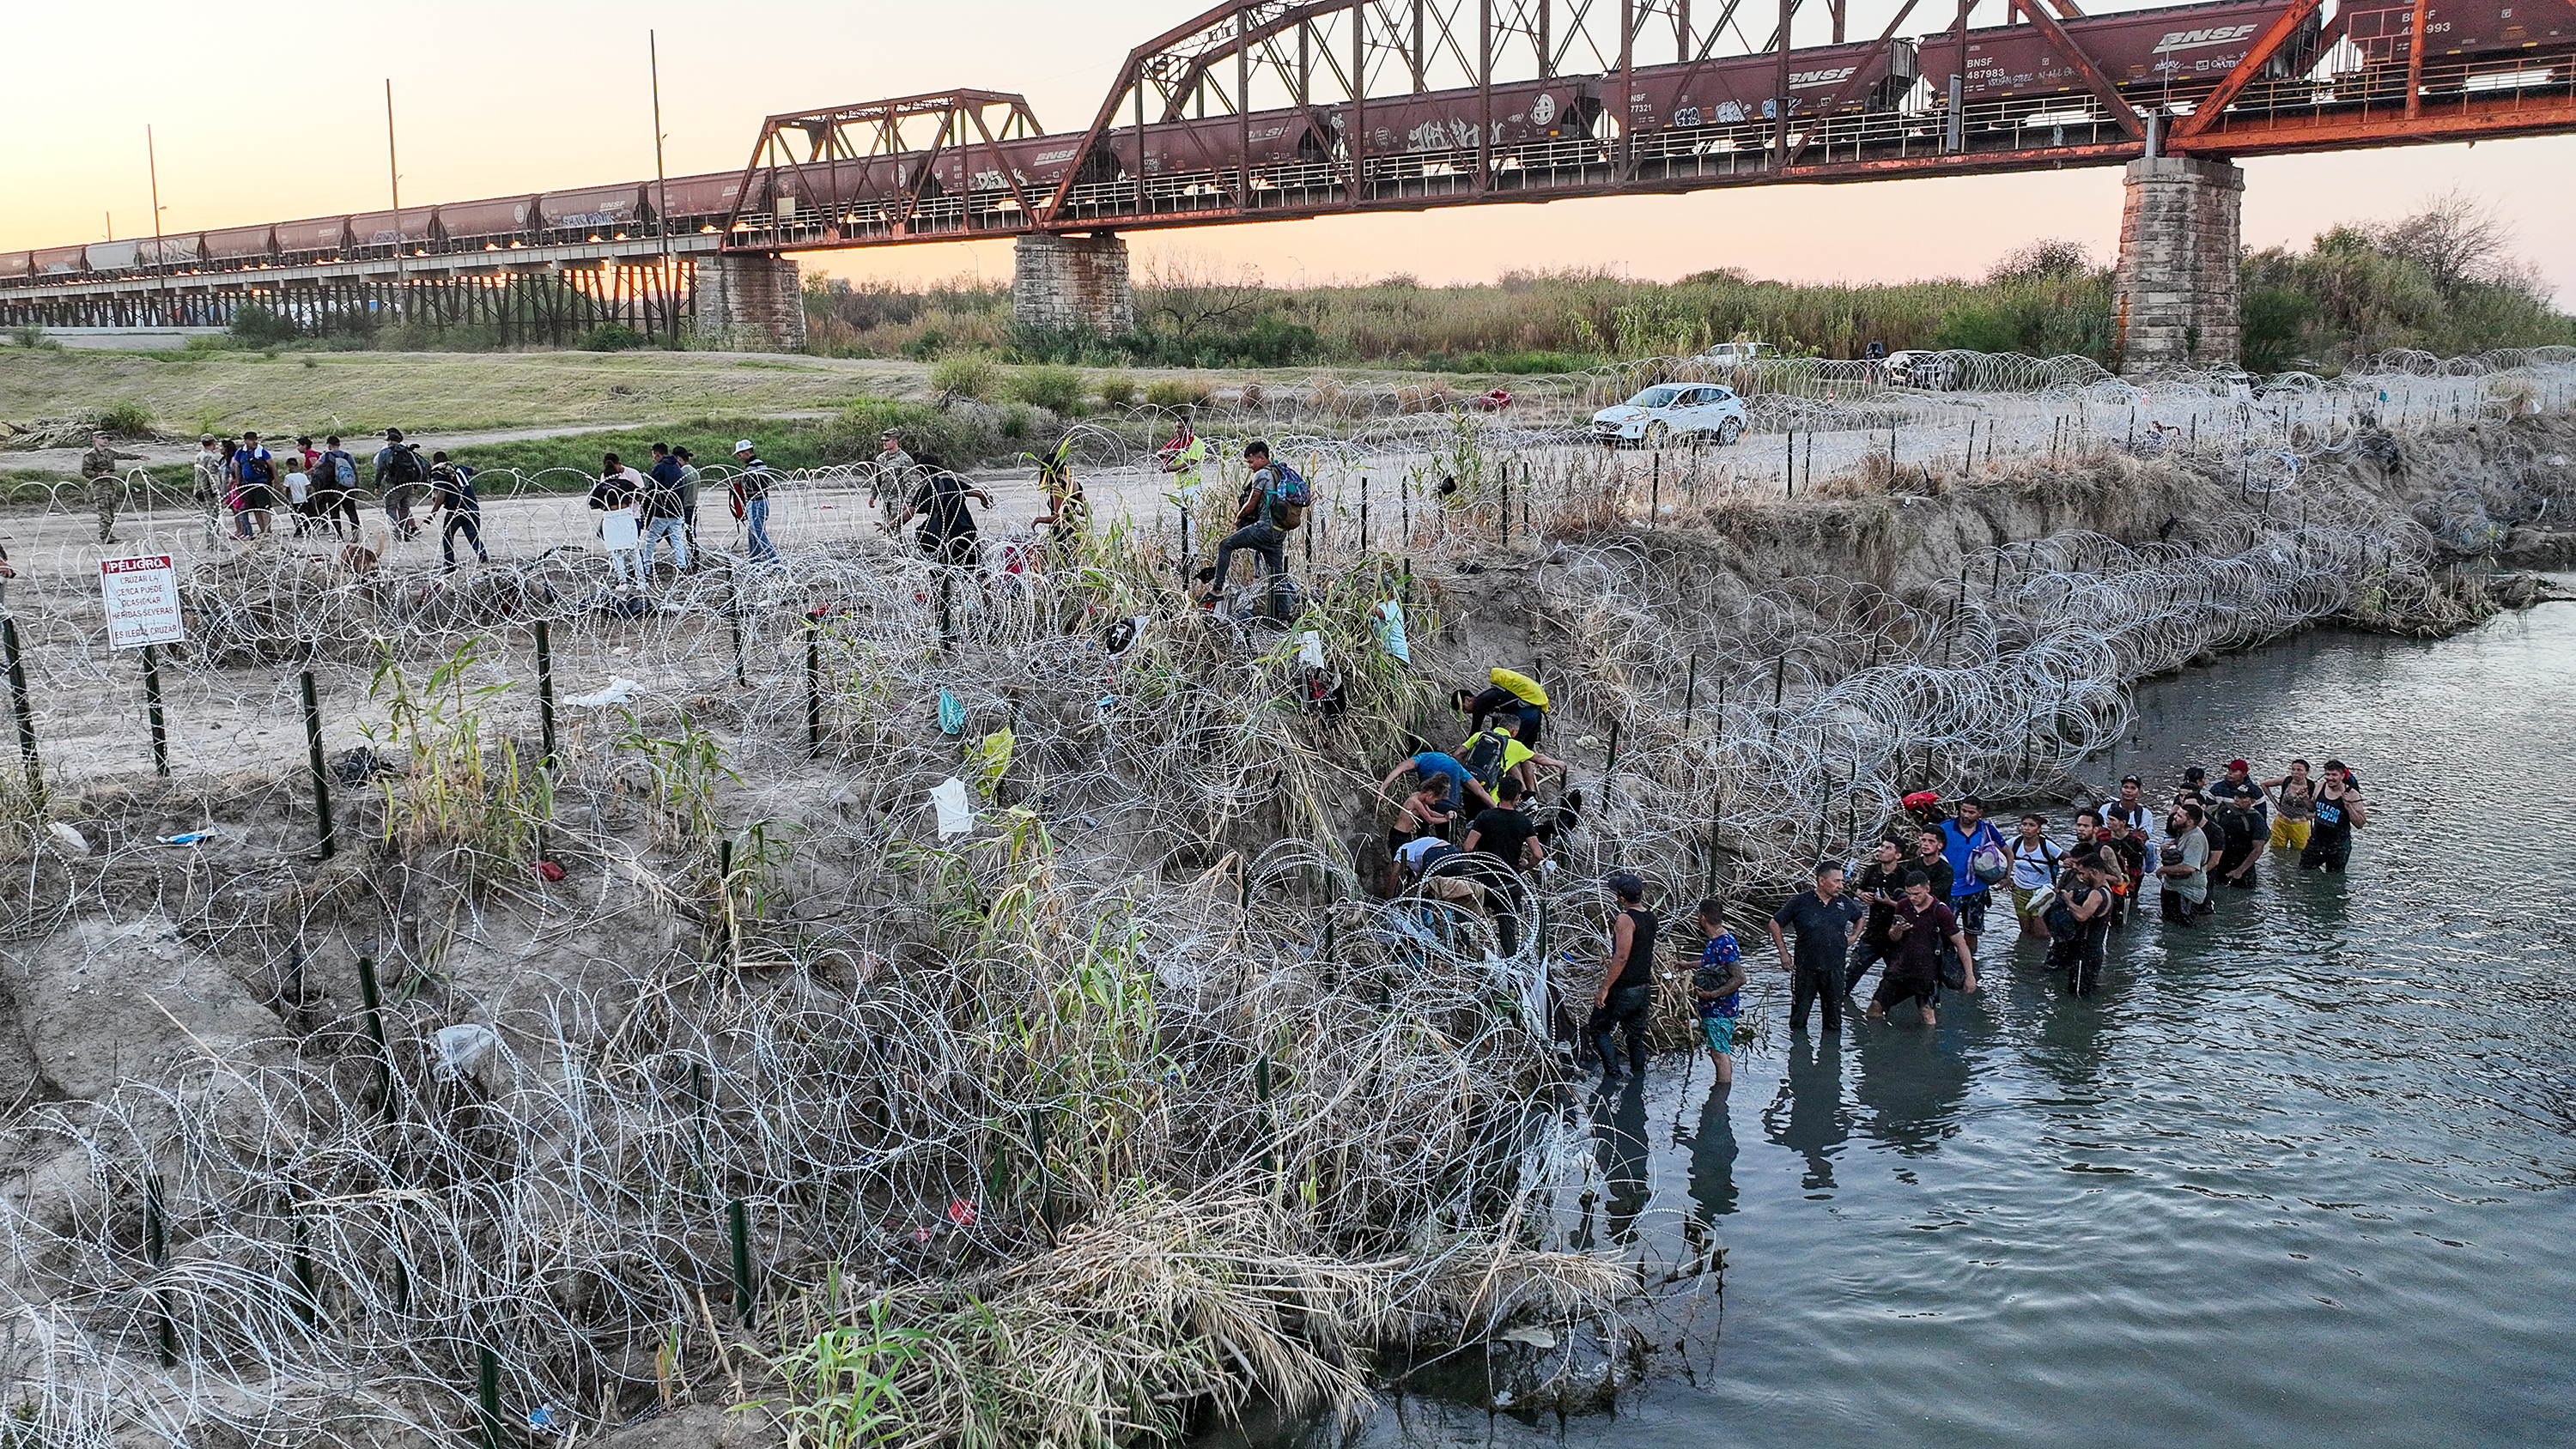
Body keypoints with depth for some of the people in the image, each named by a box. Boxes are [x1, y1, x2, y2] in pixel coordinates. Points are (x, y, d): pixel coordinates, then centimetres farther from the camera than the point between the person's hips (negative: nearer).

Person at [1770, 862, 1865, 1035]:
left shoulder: (1844, 902, 3)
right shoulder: (1800, 902, -9)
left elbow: (1860, 918, 26)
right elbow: (1775, 924, 0)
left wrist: (1853, 937, 11)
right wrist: (1784, 953, -2)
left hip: (1834, 969, 3)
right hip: (1805, 968, -3)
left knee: (1834, 1017, 12)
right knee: (1799, 1016, 5)